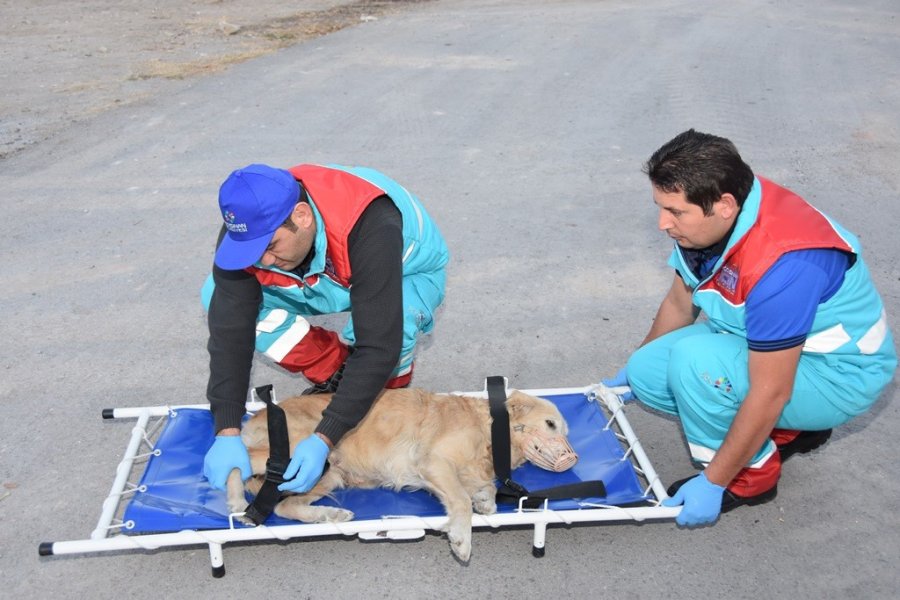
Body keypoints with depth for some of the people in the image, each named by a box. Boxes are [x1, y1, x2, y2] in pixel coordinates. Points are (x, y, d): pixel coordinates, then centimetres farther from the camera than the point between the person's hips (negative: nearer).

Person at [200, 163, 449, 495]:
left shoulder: (369, 230, -43)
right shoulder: (247, 229, -29)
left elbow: (378, 346, -42)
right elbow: (230, 329, -27)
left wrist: (323, 440, -44)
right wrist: (227, 433, -34)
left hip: (408, 271, -4)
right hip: (327, 278, 5)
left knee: (389, 328, -42)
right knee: (220, 297, -18)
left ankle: (392, 387, -3)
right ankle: (335, 374, -1)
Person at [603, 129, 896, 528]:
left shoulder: (779, 265, -37)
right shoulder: (709, 220, -11)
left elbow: (770, 394, -31)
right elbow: (680, 302, 8)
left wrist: (713, 483, -22)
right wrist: (636, 366, 22)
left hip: (838, 373, -8)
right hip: (764, 350, 8)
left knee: (695, 359, -31)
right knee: (647, 372, -6)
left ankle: (752, 476, -5)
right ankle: (788, 430, 10)